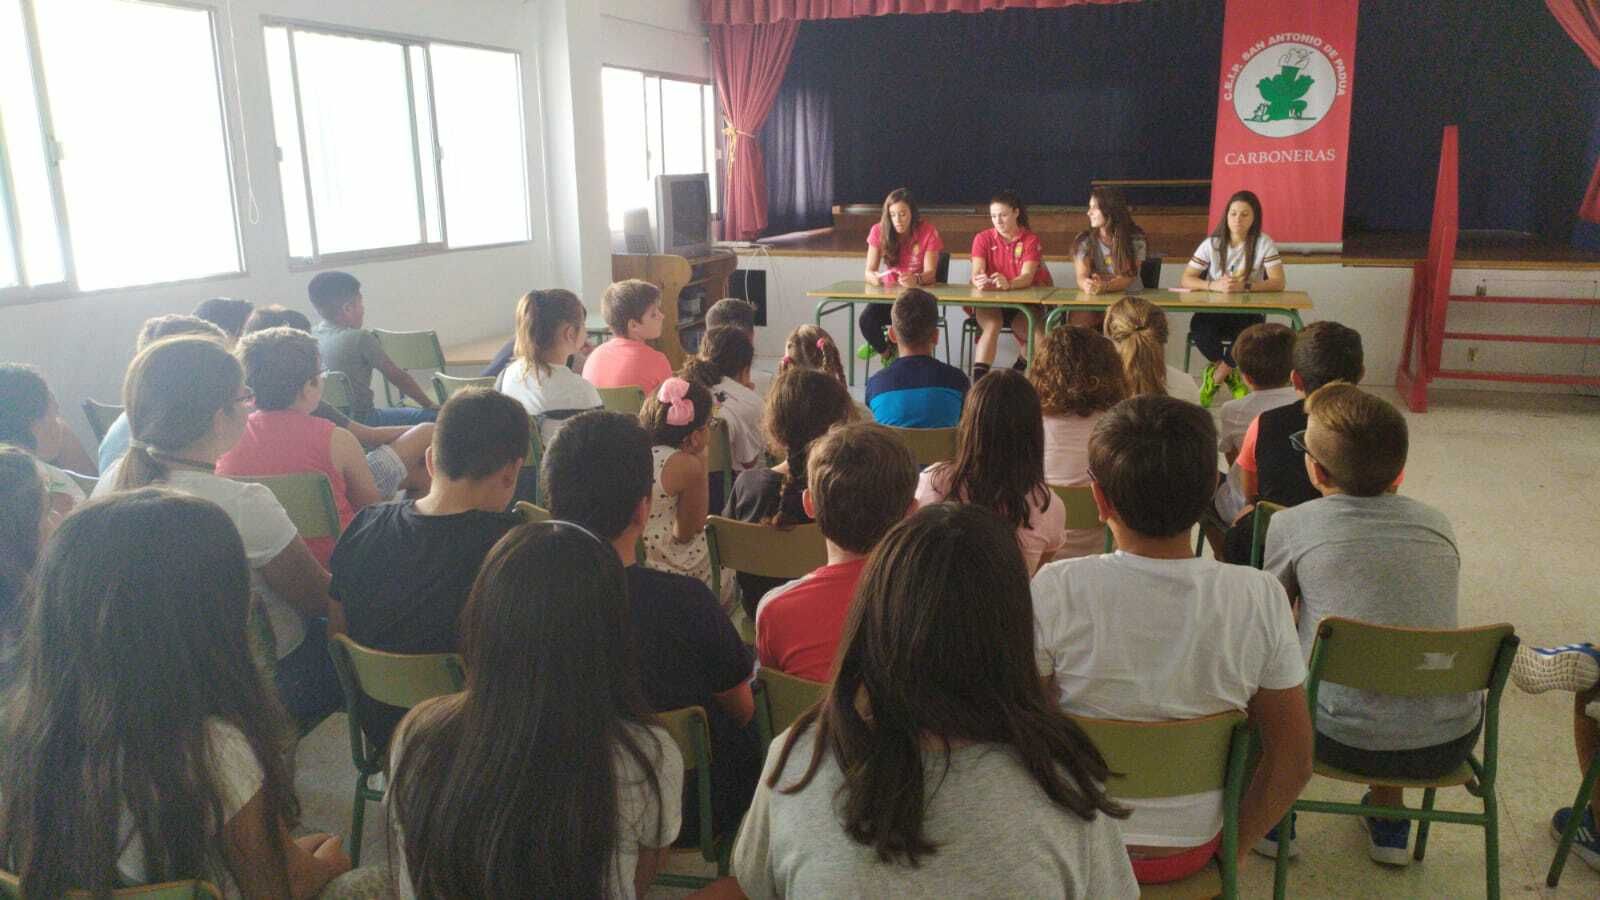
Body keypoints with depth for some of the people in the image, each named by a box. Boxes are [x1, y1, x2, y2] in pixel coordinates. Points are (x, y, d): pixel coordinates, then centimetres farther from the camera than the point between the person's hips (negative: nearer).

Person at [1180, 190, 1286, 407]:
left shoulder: (1264, 244, -3)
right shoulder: (1212, 244, 0)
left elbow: (1278, 283, -12)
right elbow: (1186, 280, -5)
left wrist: (1244, 286, -28)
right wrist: (1214, 285, -24)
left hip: (1249, 311, -1)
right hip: (1214, 309, 1)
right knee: (1199, 329, -34)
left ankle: (1215, 377, -6)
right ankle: (1230, 374, -3)